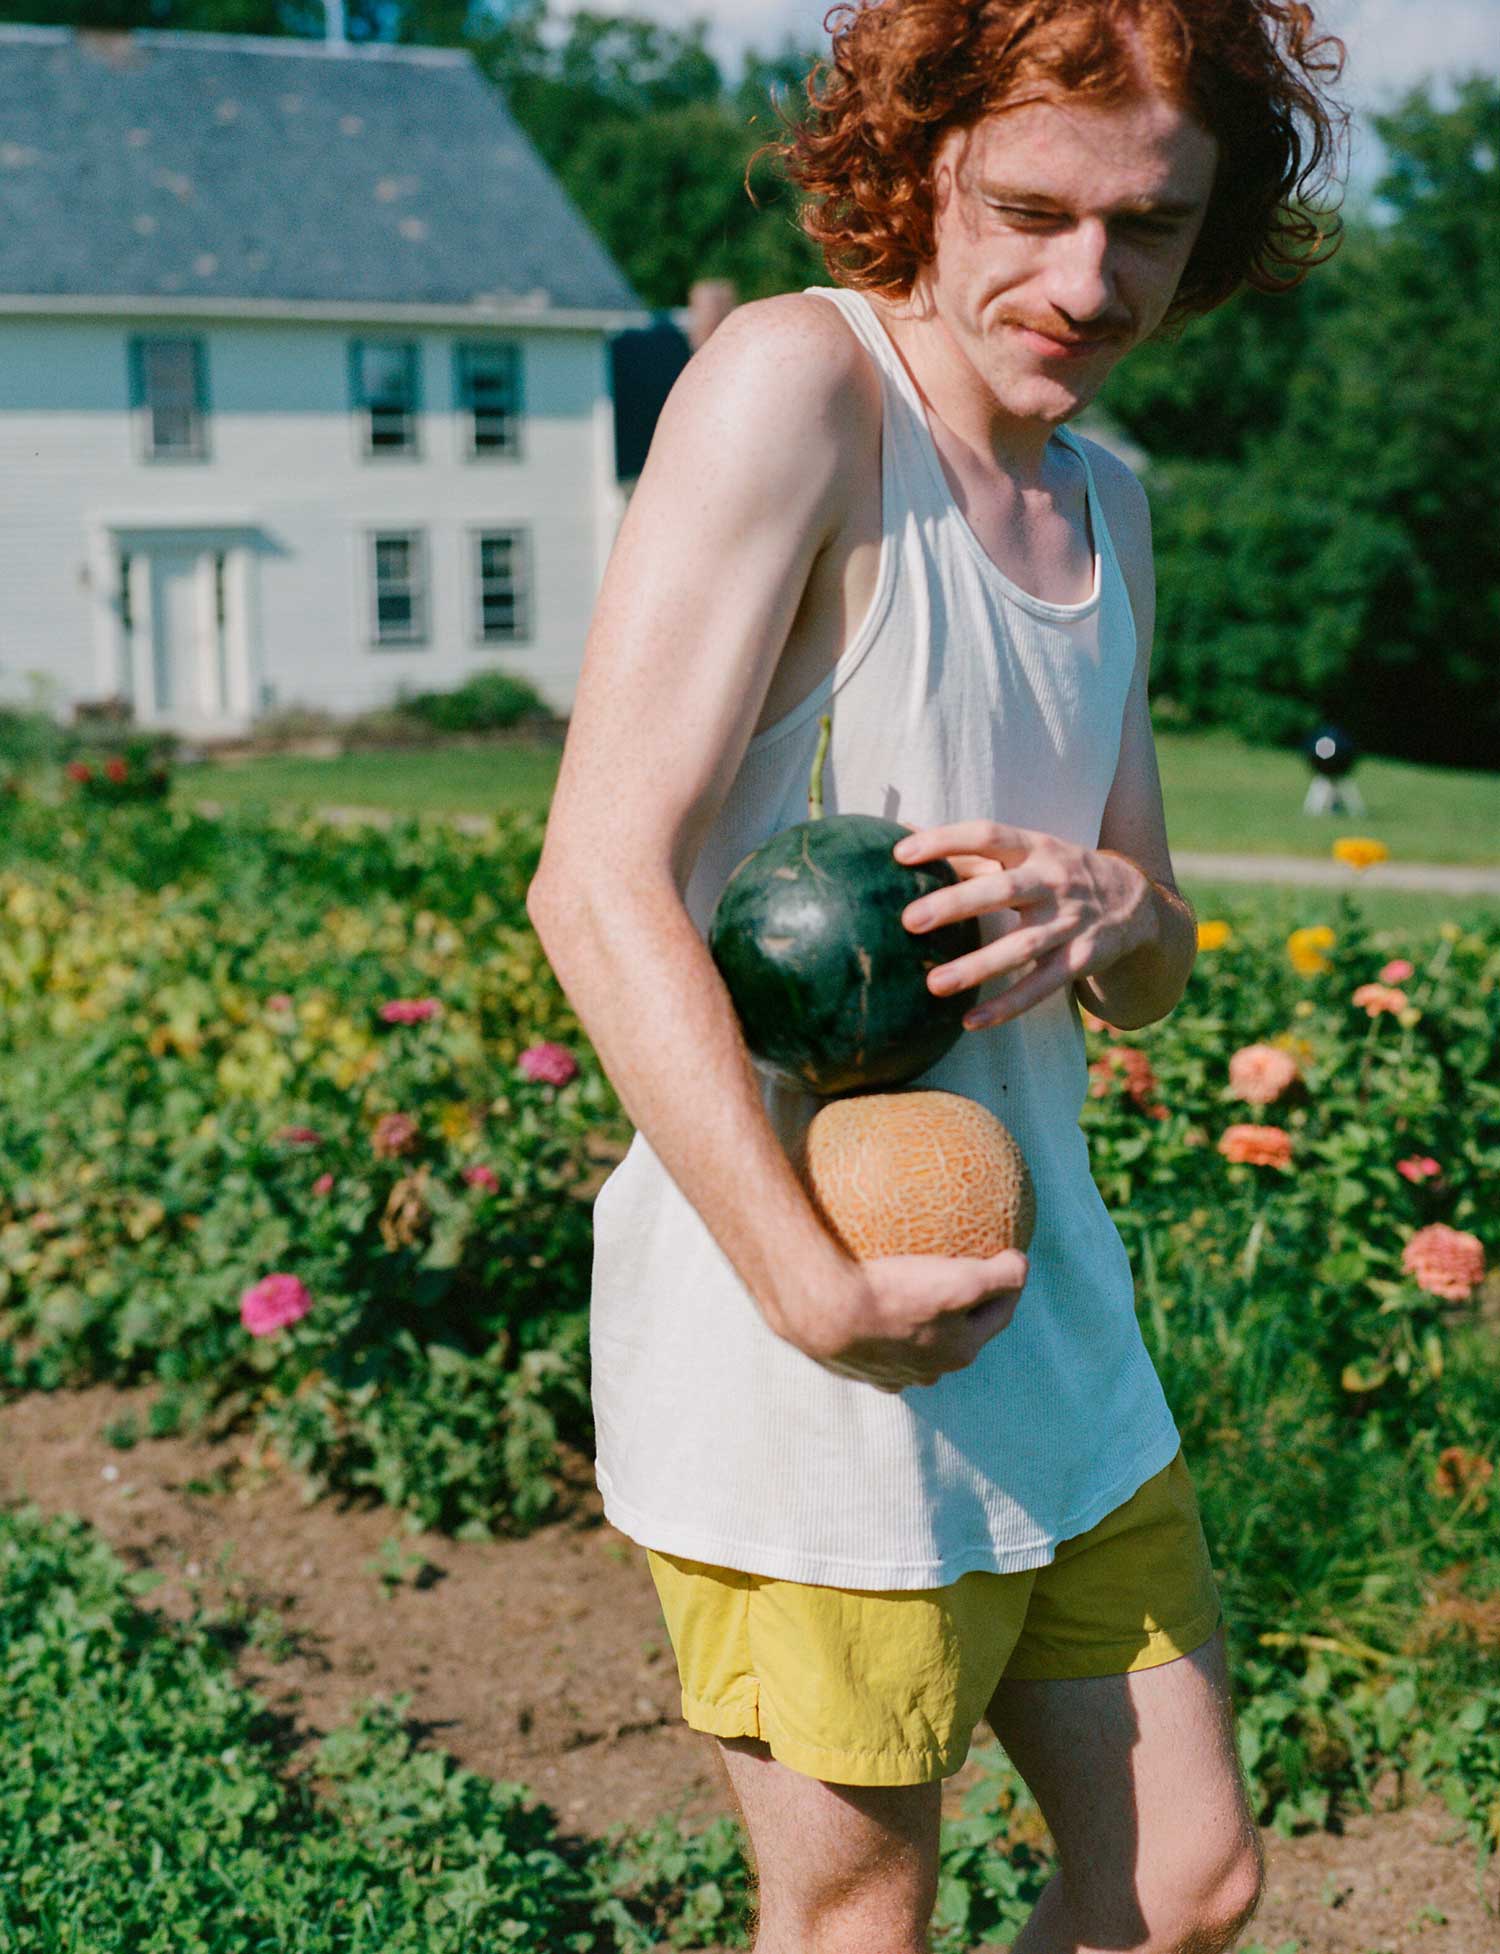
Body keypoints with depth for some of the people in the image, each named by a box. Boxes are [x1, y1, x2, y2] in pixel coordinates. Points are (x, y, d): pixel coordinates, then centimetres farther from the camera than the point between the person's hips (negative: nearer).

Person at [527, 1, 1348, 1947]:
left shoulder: (1104, 507, 12)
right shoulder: (793, 378, -13)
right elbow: (598, 885, -20)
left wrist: (1112, 907, -10)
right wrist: (815, 1283, -27)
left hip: (1053, 1321, 8)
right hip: (792, 1315, -8)